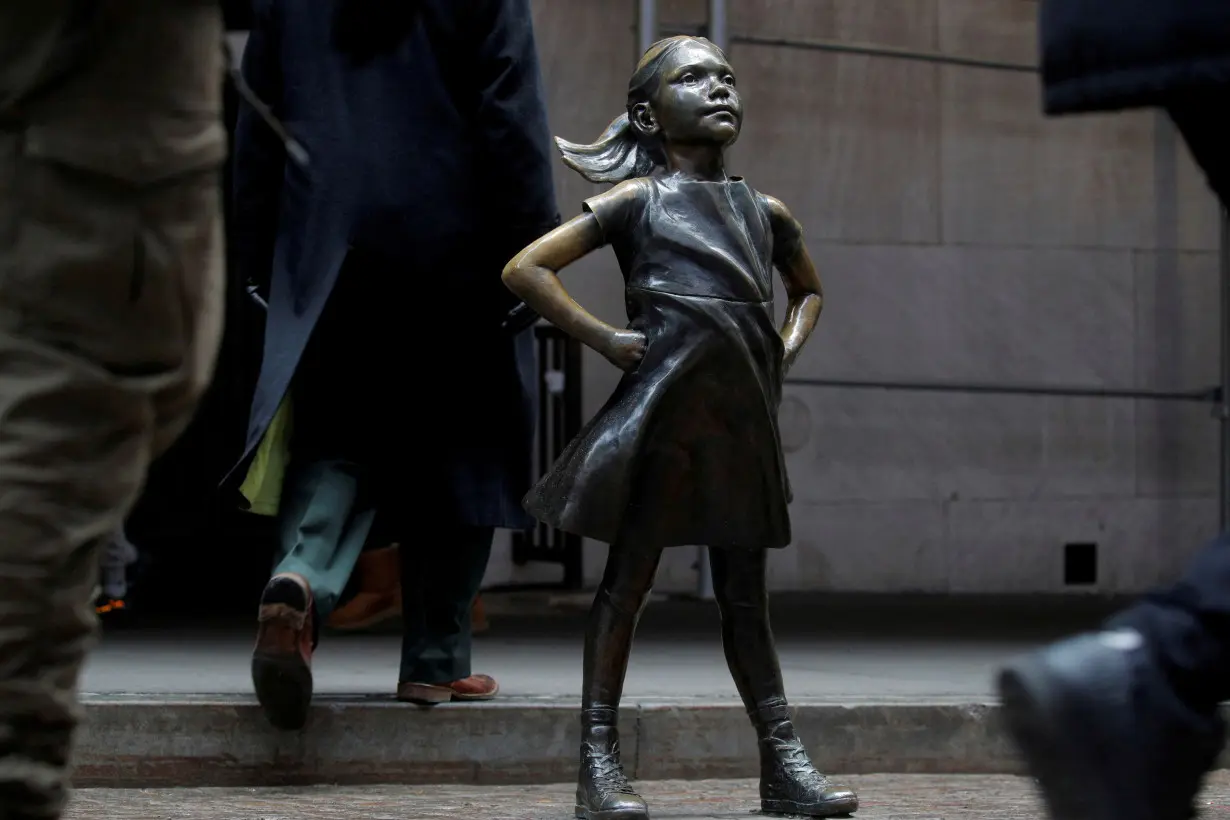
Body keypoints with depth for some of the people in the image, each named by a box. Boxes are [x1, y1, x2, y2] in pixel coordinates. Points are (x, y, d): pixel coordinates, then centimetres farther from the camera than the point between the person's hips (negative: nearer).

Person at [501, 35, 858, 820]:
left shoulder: (766, 212, 16)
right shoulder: (637, 200, 2)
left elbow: (809, 290, 35)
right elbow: (525, 269, -3)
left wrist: (788, 348, 15)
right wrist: (603, 338, -8)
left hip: (744, 416, 5)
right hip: (665, 406, -5)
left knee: (746, 595, 9)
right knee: (629, 580, -1)